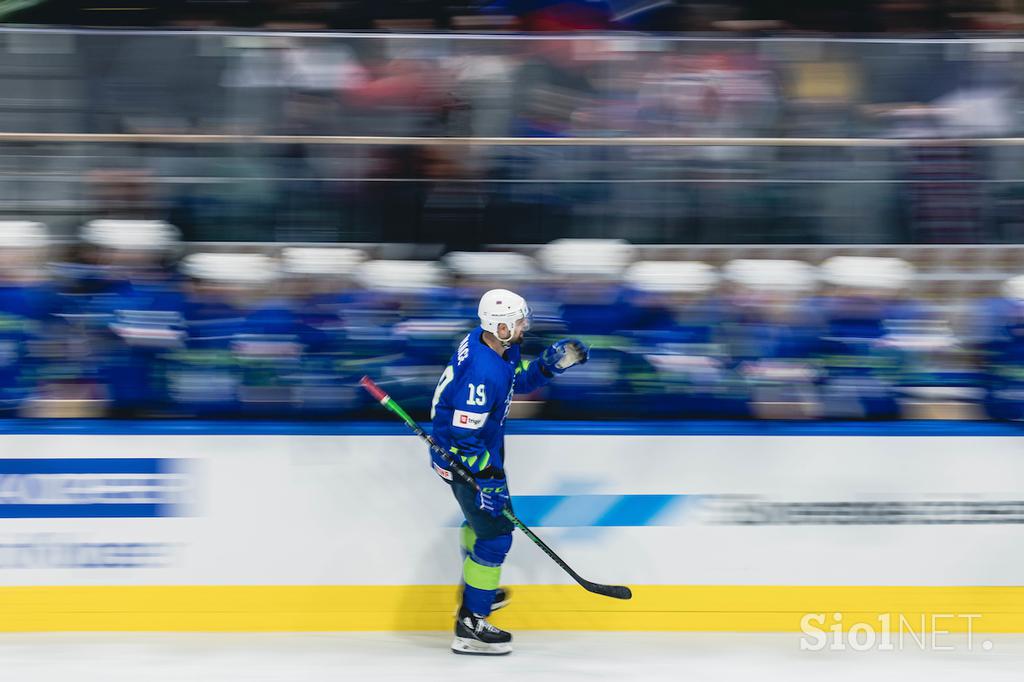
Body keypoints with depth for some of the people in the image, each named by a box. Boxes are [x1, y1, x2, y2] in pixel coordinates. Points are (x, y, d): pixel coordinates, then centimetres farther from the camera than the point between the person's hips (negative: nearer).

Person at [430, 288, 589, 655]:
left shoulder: (488, 341, -8)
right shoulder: (483, 374, -36)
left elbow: (520, 381, 9)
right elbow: (464, 436, -31)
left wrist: (551, 363, -8)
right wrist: (487, 479, -26)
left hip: (480, 447, 10)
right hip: (463, 460, -10)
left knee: (481, 515, 30)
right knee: (494, 534, -4)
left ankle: (475, 590, 50)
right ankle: (470, 625, 2)